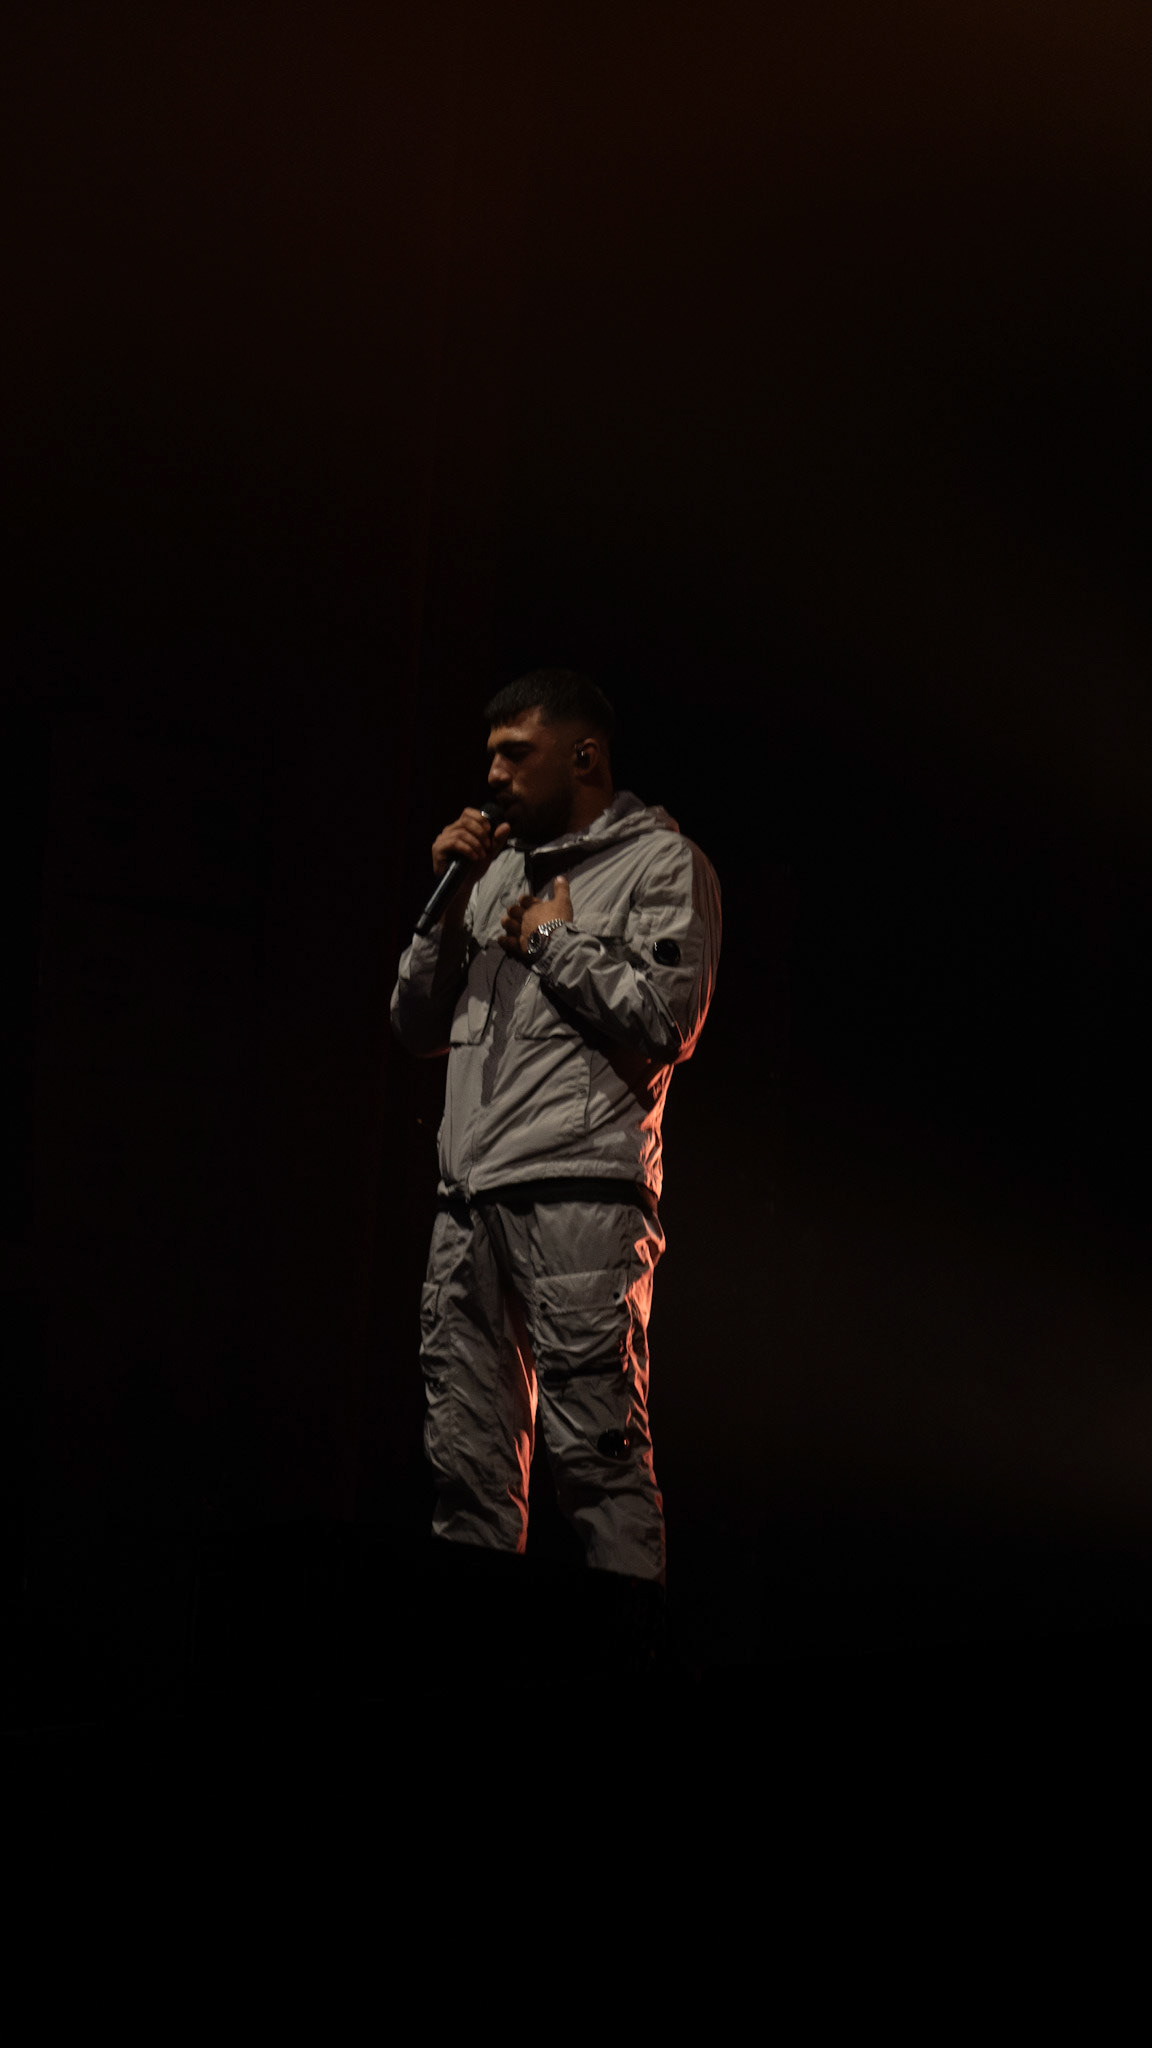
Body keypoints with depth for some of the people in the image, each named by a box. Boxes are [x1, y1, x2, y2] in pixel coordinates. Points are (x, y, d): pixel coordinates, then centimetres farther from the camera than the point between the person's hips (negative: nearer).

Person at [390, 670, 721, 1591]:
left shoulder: (661, 864, 6)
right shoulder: (501, 869, 24)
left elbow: (665, 1022, -9)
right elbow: (418, 1026, 22)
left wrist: (552, 939, 1)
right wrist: (450, 899, 10)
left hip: (578, 1190, -7)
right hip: (471, 1198, 7)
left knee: (598, 1455, -11)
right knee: (468, 1463, 4)